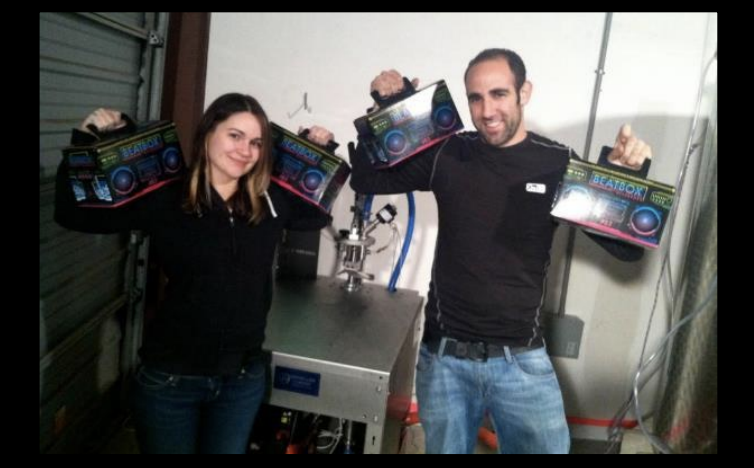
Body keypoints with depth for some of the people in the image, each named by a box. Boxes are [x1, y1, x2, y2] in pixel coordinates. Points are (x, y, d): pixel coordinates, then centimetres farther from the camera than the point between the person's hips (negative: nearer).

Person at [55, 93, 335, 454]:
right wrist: (86, 140, -11)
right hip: (169, 378, -2)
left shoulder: (272, 201, -2)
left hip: (243, 378, 3)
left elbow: (320, 213, 16)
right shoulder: (162, 198, -9)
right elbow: (72, 214, -2)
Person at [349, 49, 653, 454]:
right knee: (445, 448, 19)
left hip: (522, 361, -1)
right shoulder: (446, 154, -3)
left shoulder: (558, 165, -6)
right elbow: (365, 180, 5)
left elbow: (629, 249, -3)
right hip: (444, 358, 1)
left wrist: (629, 176, -20)